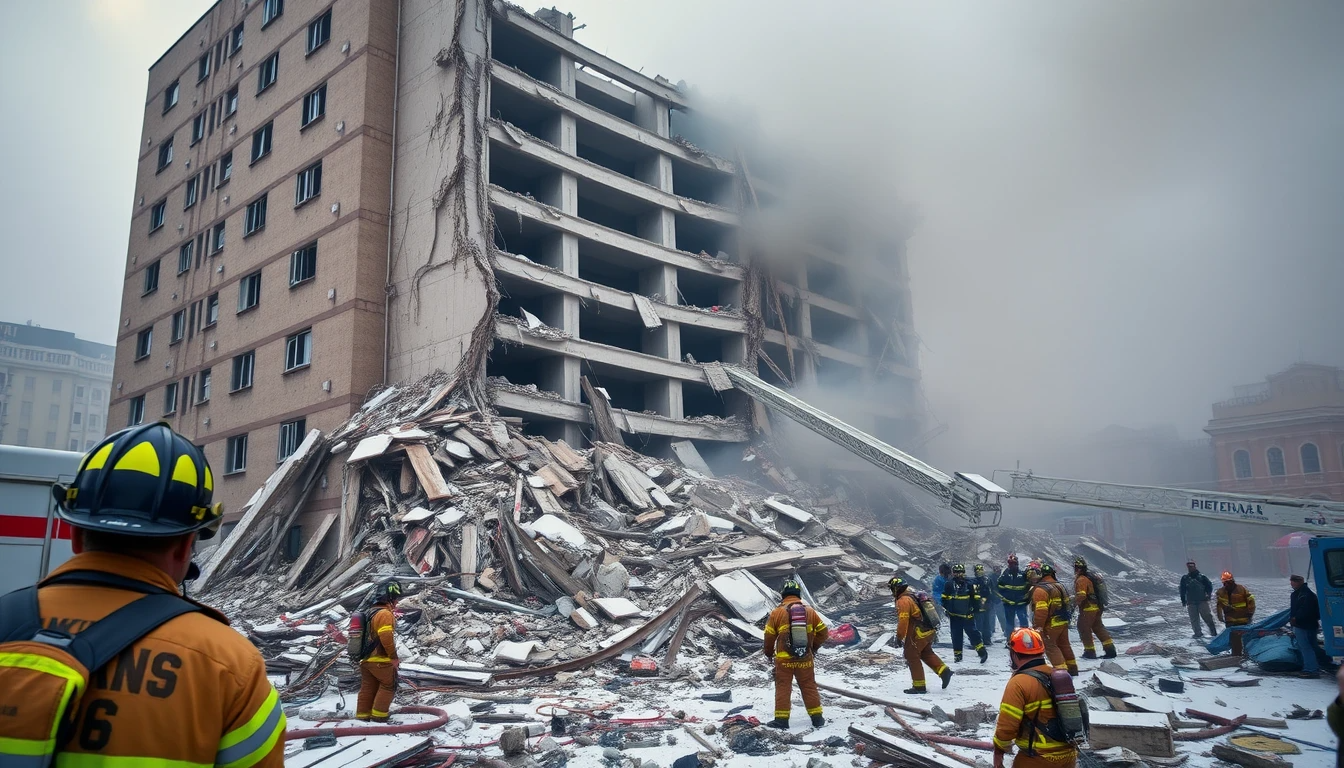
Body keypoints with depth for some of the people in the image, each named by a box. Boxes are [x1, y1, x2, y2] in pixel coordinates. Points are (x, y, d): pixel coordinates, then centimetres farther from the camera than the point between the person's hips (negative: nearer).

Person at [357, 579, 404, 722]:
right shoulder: (385, 614, -16)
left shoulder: (371, 612, 16)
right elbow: (386, 637, -25)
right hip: (380, 660, -9)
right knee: (389, 686, 3)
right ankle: (379, 715, 2)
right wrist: (393, 657, -16)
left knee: (368, 688, 13)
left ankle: (362, 716, 15)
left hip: (366, 660, 9)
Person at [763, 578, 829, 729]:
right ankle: (817, 718, 17)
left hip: (784, 659, -2)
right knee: (809, 687, 12)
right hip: (805, 659, 2)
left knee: (783, 688, 6)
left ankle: (781, 719, 6)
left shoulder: (777, 612, -7)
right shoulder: (809, 611, 1)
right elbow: (823, 631, 9)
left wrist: (769, 653, 15)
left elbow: (769, 635, -2)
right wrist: (814, 647, 24)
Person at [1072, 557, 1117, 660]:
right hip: (1097, 608, 9)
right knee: (1098, 628, 16)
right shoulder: (1091, 577, 12)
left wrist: (1074, 602, -14)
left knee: (1084, 629, 3)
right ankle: (1110, 649, 14)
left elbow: (1081, 596, -29)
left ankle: (1089, 652, 8)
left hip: (1087, 609, -9)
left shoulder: (1081, 580, -19)